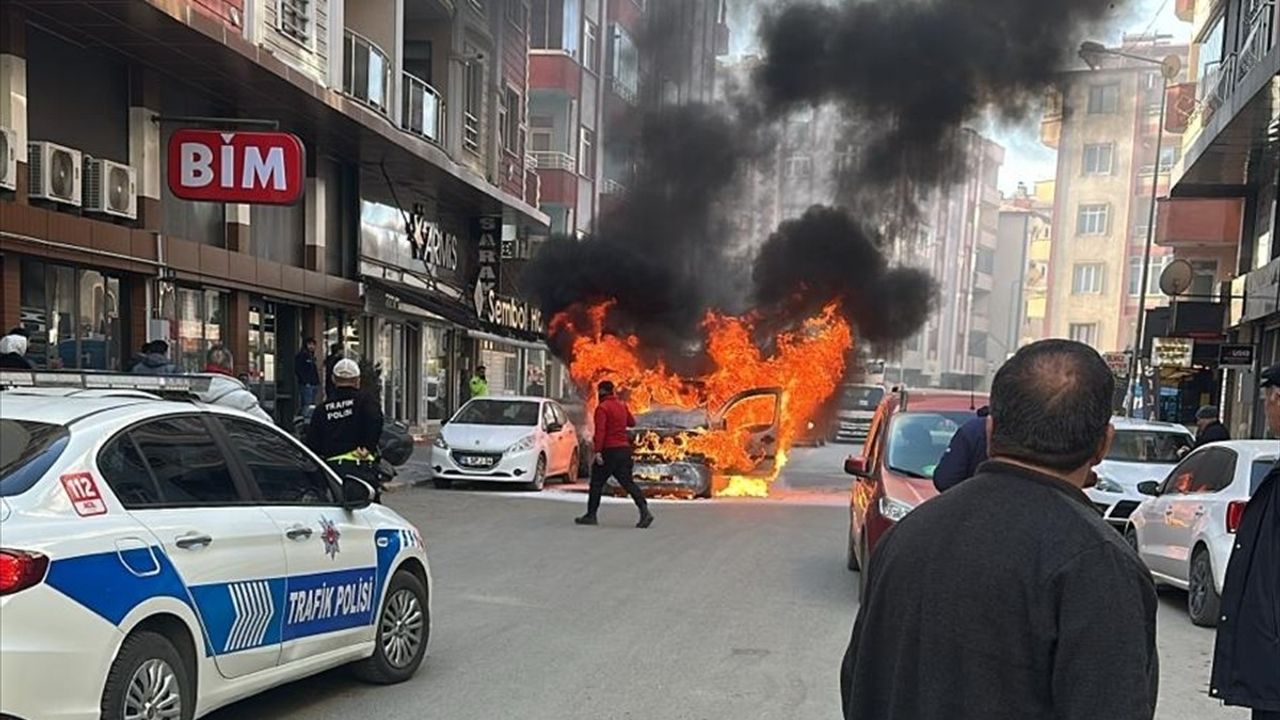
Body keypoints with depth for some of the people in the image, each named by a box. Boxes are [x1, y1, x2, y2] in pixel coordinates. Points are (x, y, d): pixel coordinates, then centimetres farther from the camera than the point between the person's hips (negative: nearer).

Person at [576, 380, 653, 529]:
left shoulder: (602, 408, -10)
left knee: (597, 483, 5)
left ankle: (591, 515, 9)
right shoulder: (622, 405, 12)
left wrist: (598, 451, -25)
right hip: (625, 449, 7)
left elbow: (600, 430, -20)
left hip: (609, 450, -6)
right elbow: (632, 422, 24)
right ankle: (645, 511, -10)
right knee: (628, 482, 4)